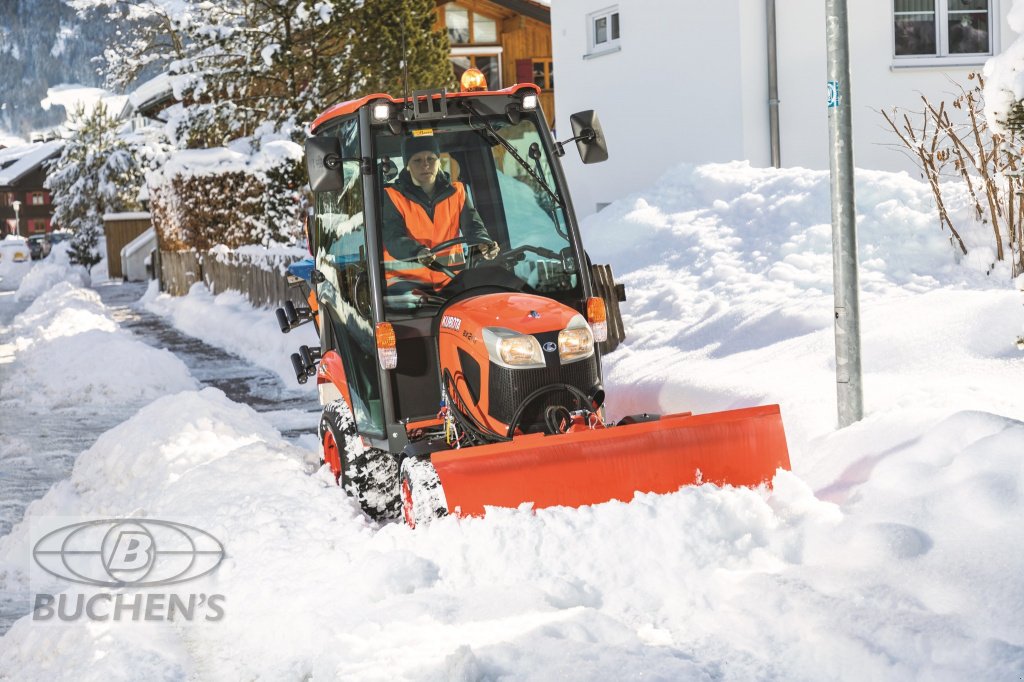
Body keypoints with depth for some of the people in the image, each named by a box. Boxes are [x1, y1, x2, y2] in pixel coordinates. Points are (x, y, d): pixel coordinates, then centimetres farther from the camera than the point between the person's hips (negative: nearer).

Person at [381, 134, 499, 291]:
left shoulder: (456, 192, 12)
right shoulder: (393, 197, 0)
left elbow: (472, 225, 1)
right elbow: (393, 239, -12)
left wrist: (483, 243, -25)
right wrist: (417, 252, -35)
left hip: (450, 278, 3)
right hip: (406, 277, -3)